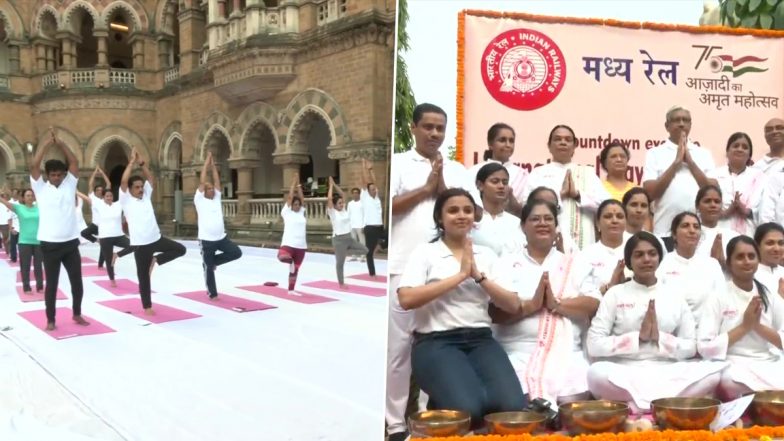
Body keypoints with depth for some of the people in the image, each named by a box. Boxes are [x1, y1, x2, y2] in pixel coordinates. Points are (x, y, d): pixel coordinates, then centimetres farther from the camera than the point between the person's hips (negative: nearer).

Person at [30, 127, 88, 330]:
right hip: (50, 244, -2)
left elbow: (75, 162, -1)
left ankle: (77, 314, 26)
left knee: (77, 281, 9)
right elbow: (34, 165, -12)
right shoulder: (40, 187, 0)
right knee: (51, 283, 5)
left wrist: (60, 143, -4)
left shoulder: (69, 184, 6)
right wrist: (49, 143, -9)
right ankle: (50, 319, 16)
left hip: (71, 242, 2)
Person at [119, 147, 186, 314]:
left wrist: (141, 162, -5)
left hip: (157, 238, 5)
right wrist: (132, 161, -14)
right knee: (143, 276, 3)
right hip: (141, 244, -5)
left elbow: (150, 178, 6)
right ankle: (147, 306, 16)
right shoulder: (126, 200, -5)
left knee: (180, 249, 1)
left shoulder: (146, 196, 9)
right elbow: (123, 181, -17)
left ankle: (155, 260, 12)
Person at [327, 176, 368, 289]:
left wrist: (335, 184, 6)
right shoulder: (332, 212, -9)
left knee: (365, 250, 5)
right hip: (339, 239, -7)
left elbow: (342, 195, 11)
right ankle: (341, 284, 15)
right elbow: (329, 198, -21)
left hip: (349, 238, 7)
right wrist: (331, 185, -10)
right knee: (340, 263, 3)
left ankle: (345, 251, 17)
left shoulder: (344, 210, 7)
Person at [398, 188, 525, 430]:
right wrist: (460, 275, -10)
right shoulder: (425, 252, 4)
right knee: (466, 407, -29)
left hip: (481, 340, 4)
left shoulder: (486, 254, 16)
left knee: (512, 406, -23)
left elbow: (513, 305, 9)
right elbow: (406, 299, -13)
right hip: (436, 342, -3)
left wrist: (479, 276, -6)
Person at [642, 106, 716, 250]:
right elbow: (649, 193, -6)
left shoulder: (704, 153, 11)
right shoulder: (655, 153, 5)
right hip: (665, 231, -2)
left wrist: (690, 161, -5)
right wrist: (676, 163, -9)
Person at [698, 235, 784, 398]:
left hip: (770, 365, 3)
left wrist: (757, 325, -9)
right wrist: (744, 326, -11)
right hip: (734, 368, -3)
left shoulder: (771, 297, 11)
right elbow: (705, 348, -9)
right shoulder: (718, 298, -1)